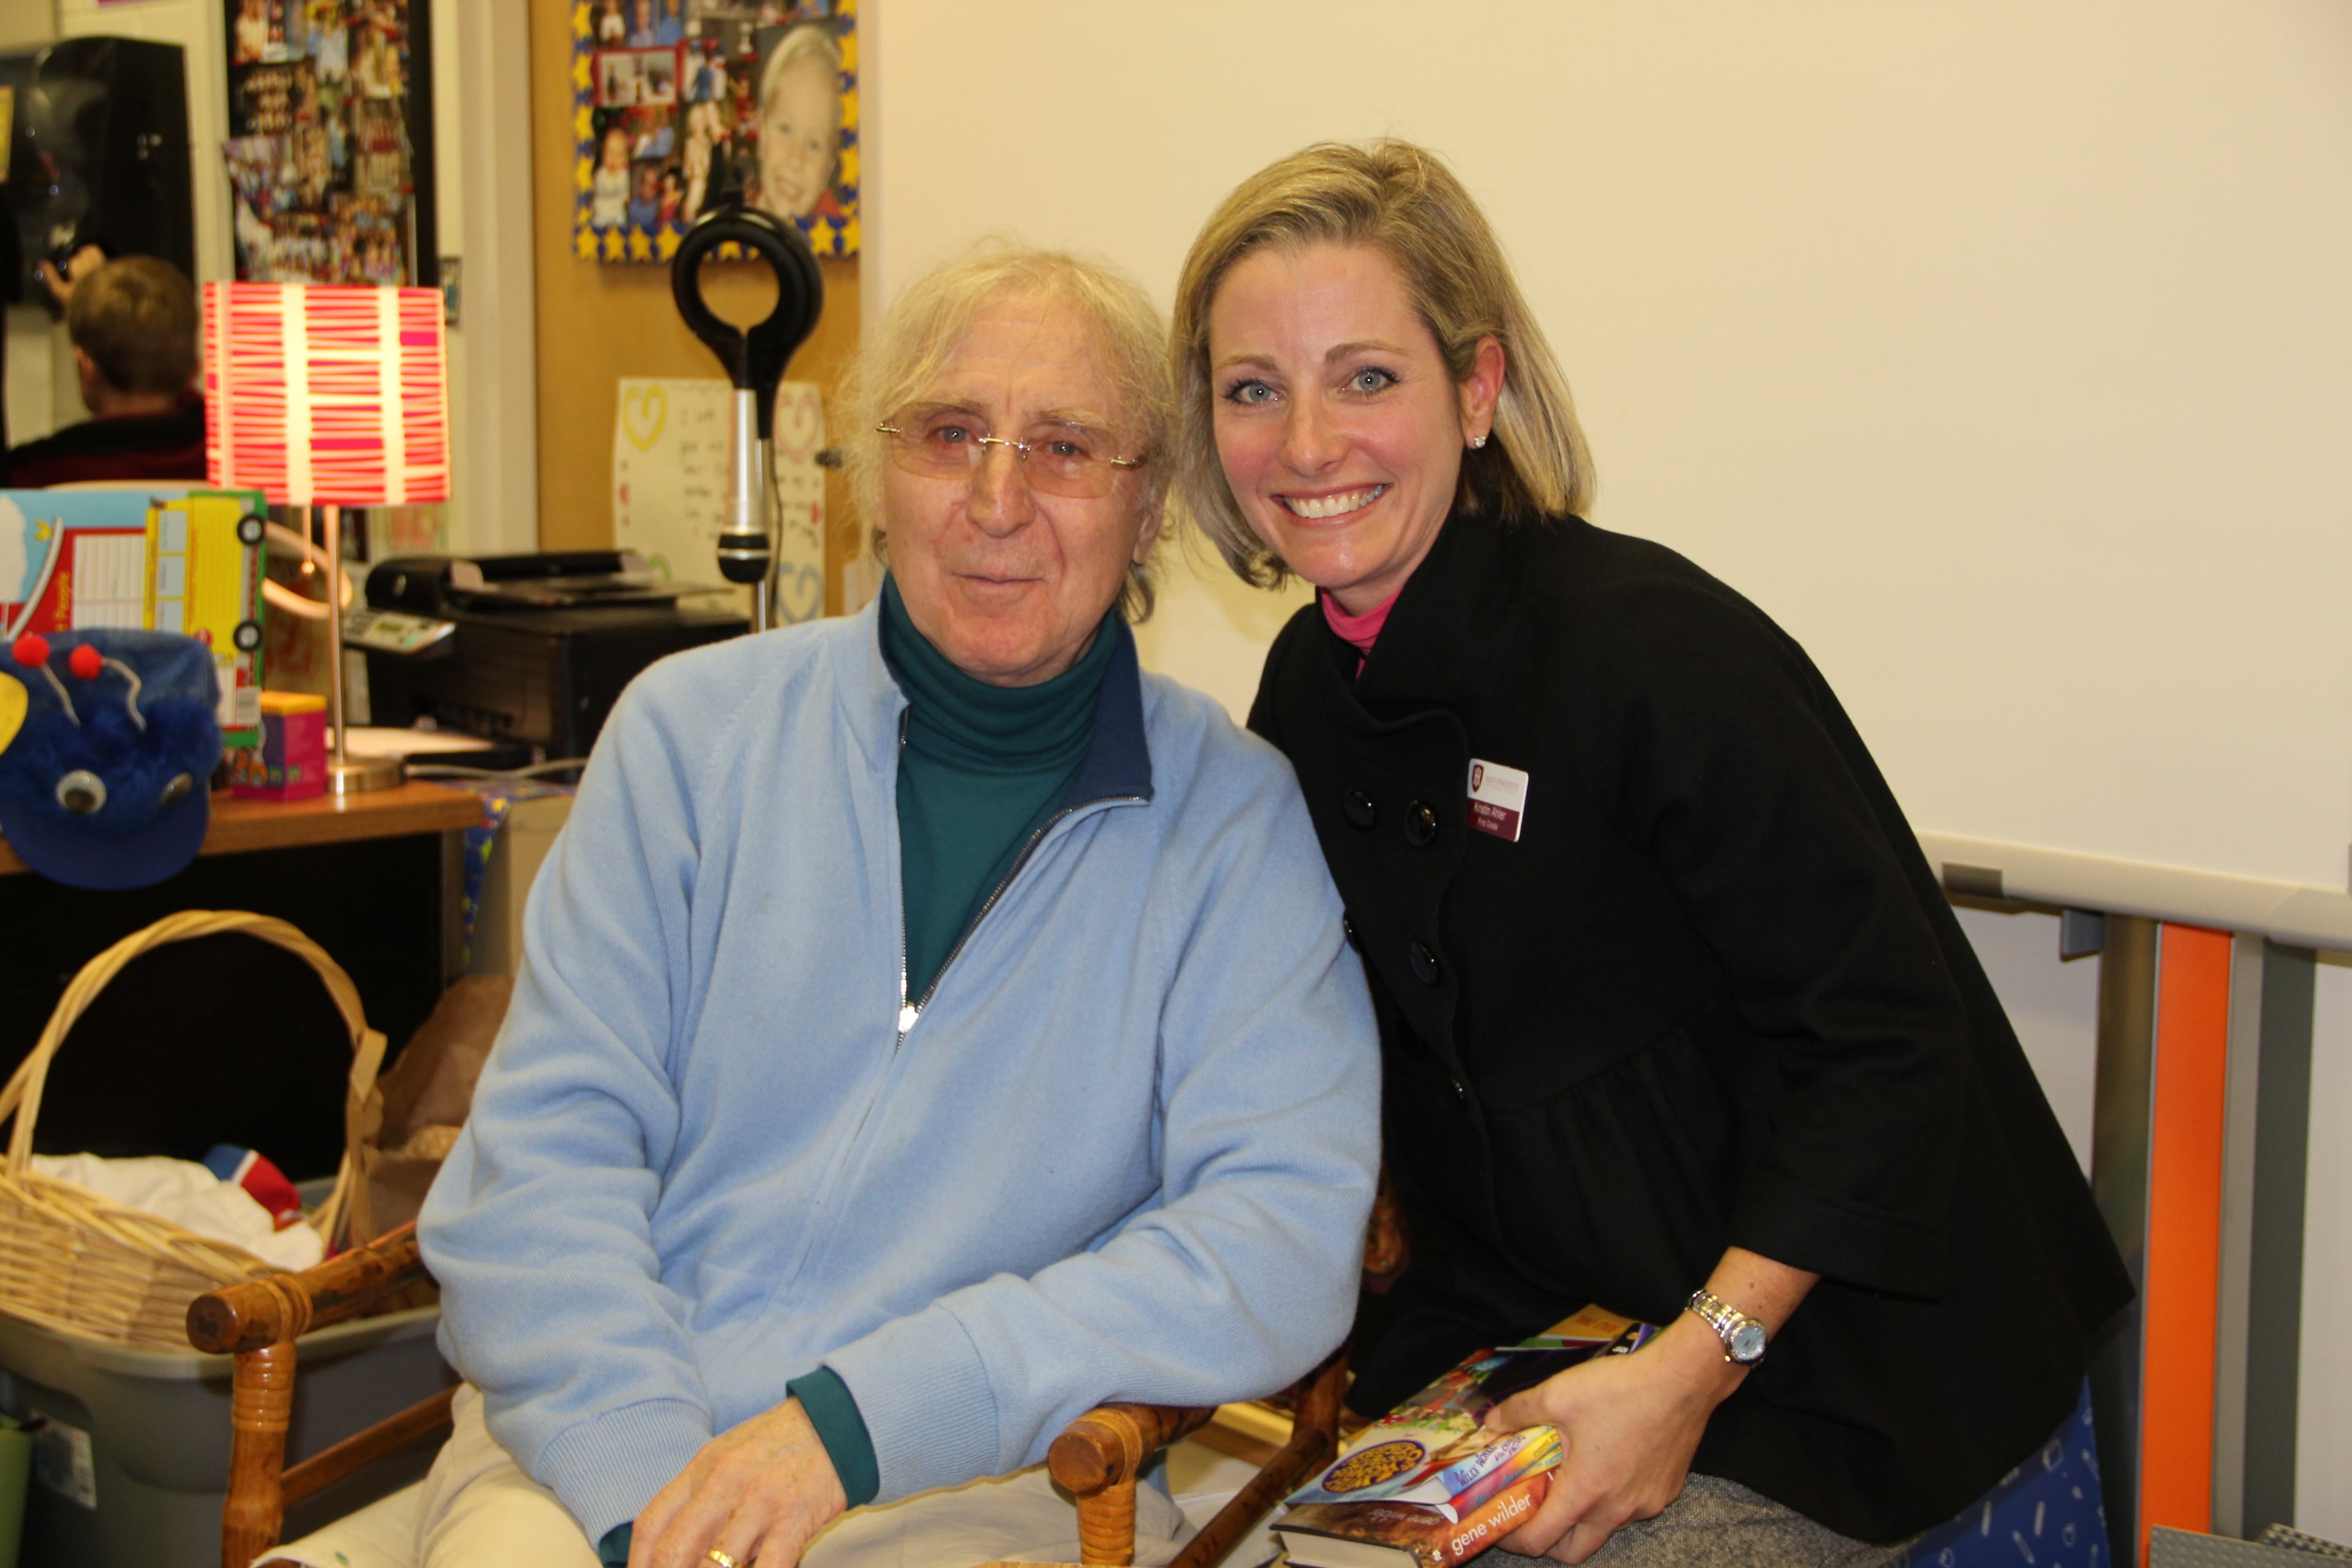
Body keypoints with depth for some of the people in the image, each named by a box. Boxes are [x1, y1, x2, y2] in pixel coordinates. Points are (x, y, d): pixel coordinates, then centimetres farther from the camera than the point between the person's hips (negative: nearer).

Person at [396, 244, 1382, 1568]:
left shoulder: (1239, 815, 1)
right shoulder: (696, 727, 7)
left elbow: (1288, 1235, -9)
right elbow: (547, 1145, 1)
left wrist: (857, 1416, -19)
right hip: (603, 1438, 0)